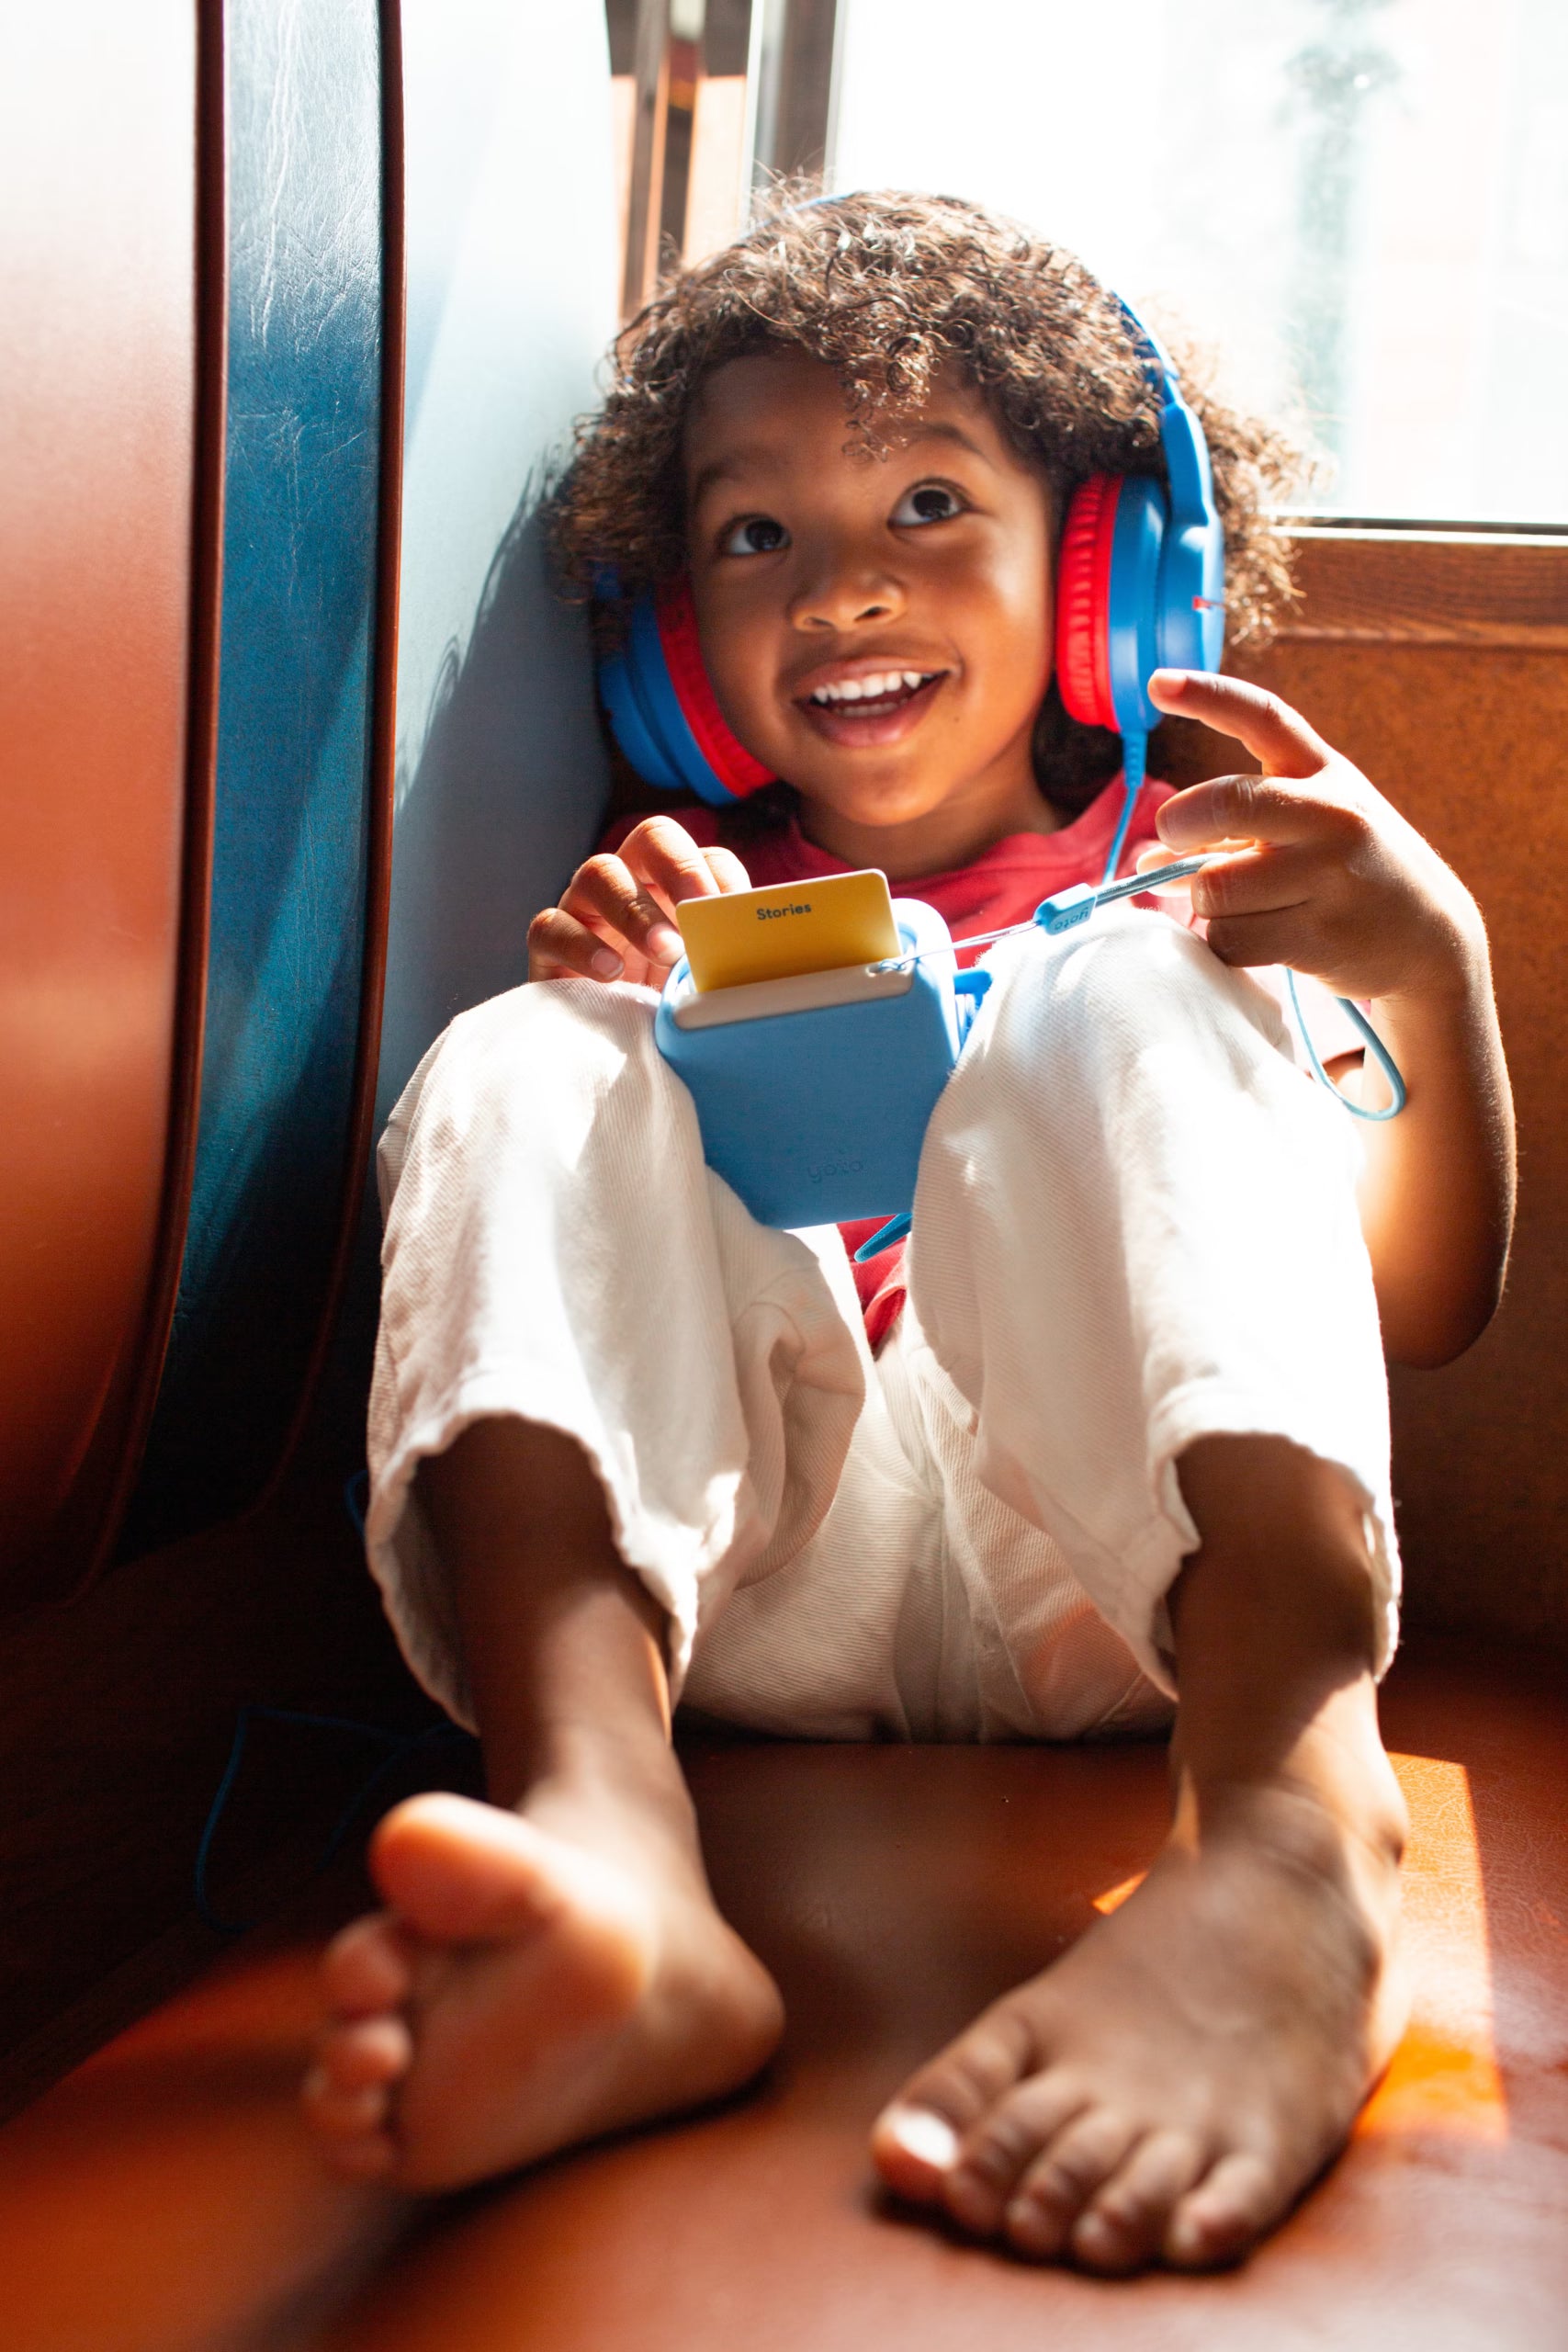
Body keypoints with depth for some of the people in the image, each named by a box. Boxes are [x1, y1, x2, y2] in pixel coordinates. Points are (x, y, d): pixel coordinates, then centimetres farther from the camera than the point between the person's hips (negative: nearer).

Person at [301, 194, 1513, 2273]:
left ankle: (1288, 1824, -46)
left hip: (1105, 1567, -1)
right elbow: (512, 1240, 15)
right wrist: (596, 1013, -3)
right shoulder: (684, 899, 27)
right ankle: (607, 1863, -45)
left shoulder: (1185, 890, 22)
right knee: (525, 1062, -17)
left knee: (1117, 999, -20)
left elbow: (1423, 1311, 11)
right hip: (754, 1573, 2)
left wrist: (1433, 970, -6)